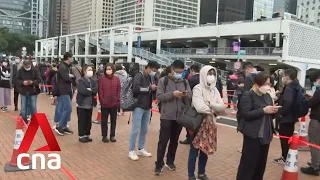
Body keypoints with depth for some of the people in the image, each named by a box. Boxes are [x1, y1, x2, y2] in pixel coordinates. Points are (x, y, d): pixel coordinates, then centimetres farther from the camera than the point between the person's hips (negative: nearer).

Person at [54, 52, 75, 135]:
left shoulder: (68, 67, 17)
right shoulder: (62, 67, -13)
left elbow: (70, 77, 13)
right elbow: (66, 78, -25)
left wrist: (71, 76, -9)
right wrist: (72, 77, -5)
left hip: (68, 91, 9)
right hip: (64, 91, -9)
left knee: (65, 109, 11)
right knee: (68, 109, -13)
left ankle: (64, 126, 17)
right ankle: (59, 126, -6)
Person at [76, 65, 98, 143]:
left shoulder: (93, 81, 10)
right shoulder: (81, 80, -9)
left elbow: (96, 89, -7)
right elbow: (83, 91, -23)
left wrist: (90, 90, -22)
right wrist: (91, 91, -10)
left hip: (90, 104, 6)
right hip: (82, 104, -6)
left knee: (88, 121, 12)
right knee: (82, 121, 3)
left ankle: (87, 135, 23)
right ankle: (81, 136, 12)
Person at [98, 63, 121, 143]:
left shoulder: (117, 78, 3)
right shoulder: (102, 78, -3)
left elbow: (119, 90, 4)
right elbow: (100, 91, -4)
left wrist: (118, 101, -3)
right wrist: (102, 101, -11)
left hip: (114, 103, 2)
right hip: (104, 103, -2)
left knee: (113, 120, 11)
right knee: (104, 120, 8)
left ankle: (112, 135, 22)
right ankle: (104, 136, 19)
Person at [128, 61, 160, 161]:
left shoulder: (150, 78, 12)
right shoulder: (139, 76, -8)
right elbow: (136, 89, -22)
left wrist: (155, 88, -5)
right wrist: (149, 88, -16)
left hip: (147, 107, 7)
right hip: (139, 107, -7)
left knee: (144, 130, 12)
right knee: (136, 130, -2)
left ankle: (141, 149, 24)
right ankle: (131, 151, 9)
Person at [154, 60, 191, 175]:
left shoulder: (185, 82, 7)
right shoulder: (163, 80, -3)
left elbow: (190, 99, 6)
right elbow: (159, 96, -10)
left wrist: (186, 95, -16)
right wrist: (172, 94, -21)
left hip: (180, 116, 4)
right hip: (166, 116, -3)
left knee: (174, 140, 14)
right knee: (163, 141, 1)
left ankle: (170, 161, 29)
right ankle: (159, 164, 11)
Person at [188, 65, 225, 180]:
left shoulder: (215, 90, 7)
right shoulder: (197, 89, -13)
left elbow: (222, 107, -3)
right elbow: (200, 108, -24)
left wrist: (210, 104, -18)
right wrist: (214, 110, -8)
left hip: (210, 124, 6)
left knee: (206, 149, 15)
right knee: (194, 150, 3)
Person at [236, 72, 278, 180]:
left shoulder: (267, 96, 13)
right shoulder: (247, 95, -11)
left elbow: (270, 114, 18)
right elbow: (245, 114, -20)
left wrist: (273, 111, -4)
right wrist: (263, 110, -22)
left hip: (266, 135, 8)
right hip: (253, 135, -7)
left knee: (261, 163, 16)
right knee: (248, 163, -1)